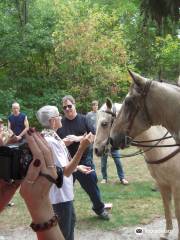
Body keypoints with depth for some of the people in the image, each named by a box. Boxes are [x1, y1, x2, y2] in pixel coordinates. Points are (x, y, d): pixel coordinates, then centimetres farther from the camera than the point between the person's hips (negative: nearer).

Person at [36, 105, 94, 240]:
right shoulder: (51, 141, -27)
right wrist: (82, 148, -37)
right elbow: (66, 171, -31)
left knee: (70, 220, 27)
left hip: (63, 192, 10)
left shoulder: (49, 137, 4)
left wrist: (77, 167, 15)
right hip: (60, 194, -10)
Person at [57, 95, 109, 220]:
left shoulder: (84, 119, -1)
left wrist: (78, 138, -19)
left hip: (84, 160, -1)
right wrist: (63, 142, -15)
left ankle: (99, 209, 31)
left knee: (92, 186, 10)